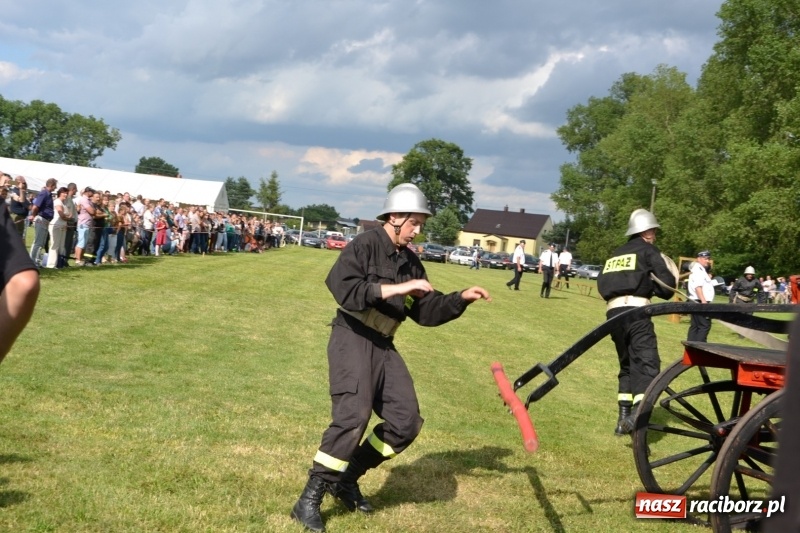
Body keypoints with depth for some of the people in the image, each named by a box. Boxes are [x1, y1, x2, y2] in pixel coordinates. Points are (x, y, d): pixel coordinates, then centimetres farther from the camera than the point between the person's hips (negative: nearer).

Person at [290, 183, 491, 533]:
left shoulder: (411, 262, 12)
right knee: (353, 414, -22)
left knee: (406, 421, 5)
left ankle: (345, 479, 17)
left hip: (383, 346, 8)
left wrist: (461, 299, -1)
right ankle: (310, 499, -13)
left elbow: (427, 312, 13)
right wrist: (395, 288, -27)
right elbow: (344, 290, -25)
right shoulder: (365, 245, -11)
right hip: (352, 339, -8)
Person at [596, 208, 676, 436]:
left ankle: (624, 416, 14)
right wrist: (650, 287, 20)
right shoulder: (648, 250, 7)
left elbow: (602, 283, 19)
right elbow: (668, 283, -1)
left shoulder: (616, 254, 25)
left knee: (627, 365, 18)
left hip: (613, 311, 7)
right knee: (647, 364, -12)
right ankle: (637, 414, -31)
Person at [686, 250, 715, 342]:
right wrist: (704, 301, -28)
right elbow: (698, 287, -23)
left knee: (695, 326, 10)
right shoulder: (698, 270, -11)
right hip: (700, 303, -11)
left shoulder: (701, 270, 23)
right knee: (705, 325, -13)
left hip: (697, 303, 11)